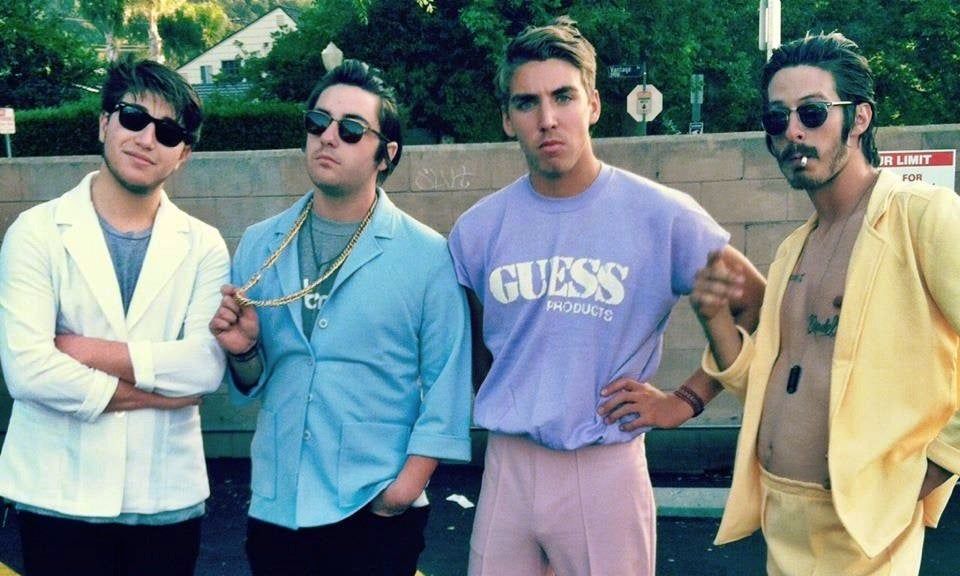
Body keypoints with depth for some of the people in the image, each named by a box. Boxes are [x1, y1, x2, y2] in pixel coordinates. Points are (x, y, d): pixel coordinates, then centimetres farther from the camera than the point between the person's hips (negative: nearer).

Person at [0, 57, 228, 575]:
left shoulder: (203, 245, 3)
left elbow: (208, 365, -11)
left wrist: (93, 351, -14)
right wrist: (154, 391, -11)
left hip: (168, 498, 2)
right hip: (60, 496, -1)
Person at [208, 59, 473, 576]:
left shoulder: (427, 255, -7)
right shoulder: (259, 246, 4)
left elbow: (447, 384, -7)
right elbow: (250, 386, 9)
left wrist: (404, 489, -12)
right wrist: (243, 353, -10)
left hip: (375, 515, -3)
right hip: (275, 509, 4)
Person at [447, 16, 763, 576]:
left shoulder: (663, 215, -8)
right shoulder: (479, 228, 1)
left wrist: (687, 399, -3)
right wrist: (502, 403, 6)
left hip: (606, 468, -2)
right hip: (507, 466, 3)